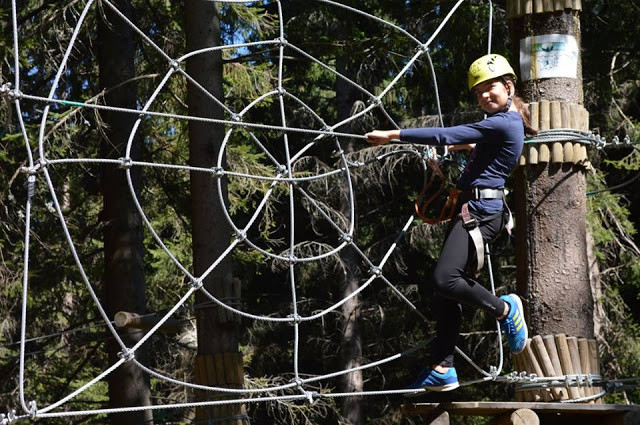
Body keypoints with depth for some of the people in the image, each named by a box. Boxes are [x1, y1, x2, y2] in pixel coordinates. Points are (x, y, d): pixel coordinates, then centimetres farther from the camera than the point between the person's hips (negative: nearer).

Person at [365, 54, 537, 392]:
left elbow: (446, 136, -18)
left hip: (479, 210, -11)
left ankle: (504, 309, 1)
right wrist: (471, 147, 35)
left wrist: (393, 134, -17)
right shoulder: (508, 122, 18)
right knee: (447, 289, 5)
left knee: (445, 279, -22)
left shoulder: (502, 124, -12)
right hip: (471, 209, 11)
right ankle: (442, 369, 5)